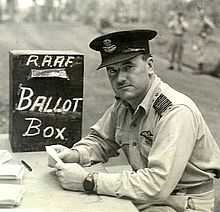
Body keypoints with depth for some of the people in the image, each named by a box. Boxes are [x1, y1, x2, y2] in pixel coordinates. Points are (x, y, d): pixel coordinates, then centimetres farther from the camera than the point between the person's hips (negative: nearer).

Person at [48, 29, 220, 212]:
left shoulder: (176, 112, -25)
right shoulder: (123, 103, -2)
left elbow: (158, 184, -30)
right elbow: (101, 141, 14)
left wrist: (88, 181, -28)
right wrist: (75, 155, -8)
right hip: (146, 195, 7)